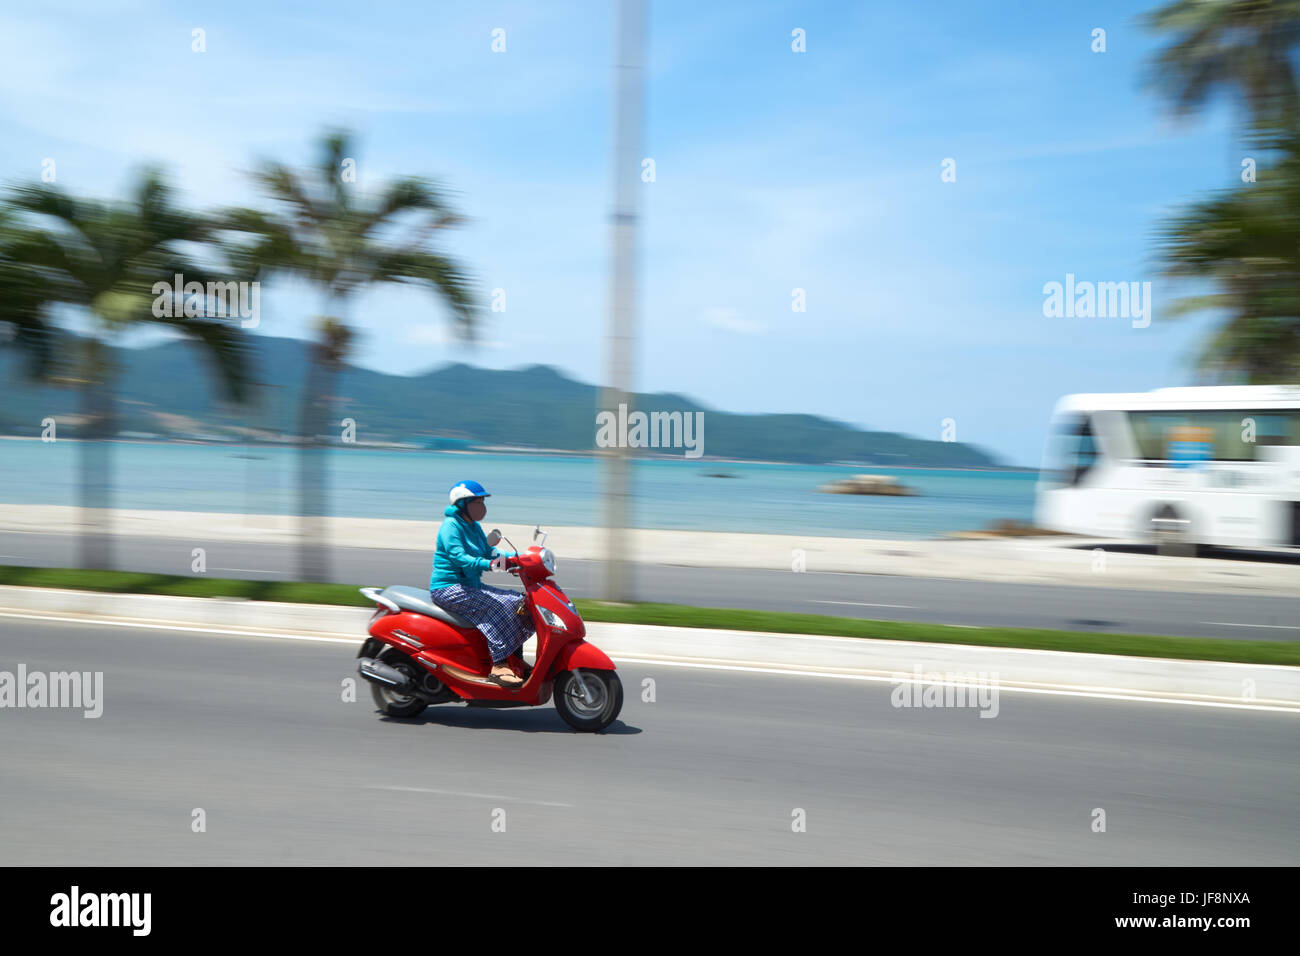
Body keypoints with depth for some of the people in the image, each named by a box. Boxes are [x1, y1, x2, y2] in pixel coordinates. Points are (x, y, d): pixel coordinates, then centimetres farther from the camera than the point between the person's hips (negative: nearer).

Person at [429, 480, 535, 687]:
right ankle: (498, 666, -28)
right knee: (497, 606, -27)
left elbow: (488, 551, 17)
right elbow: (458, 557, -26)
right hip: (448, 589, -10)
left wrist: (517, 557, 2)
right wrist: (489, 564, -39)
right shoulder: (451, 525, -14)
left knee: (518, 601, 0)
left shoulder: (474, 527, 16)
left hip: (470, 587, 10)